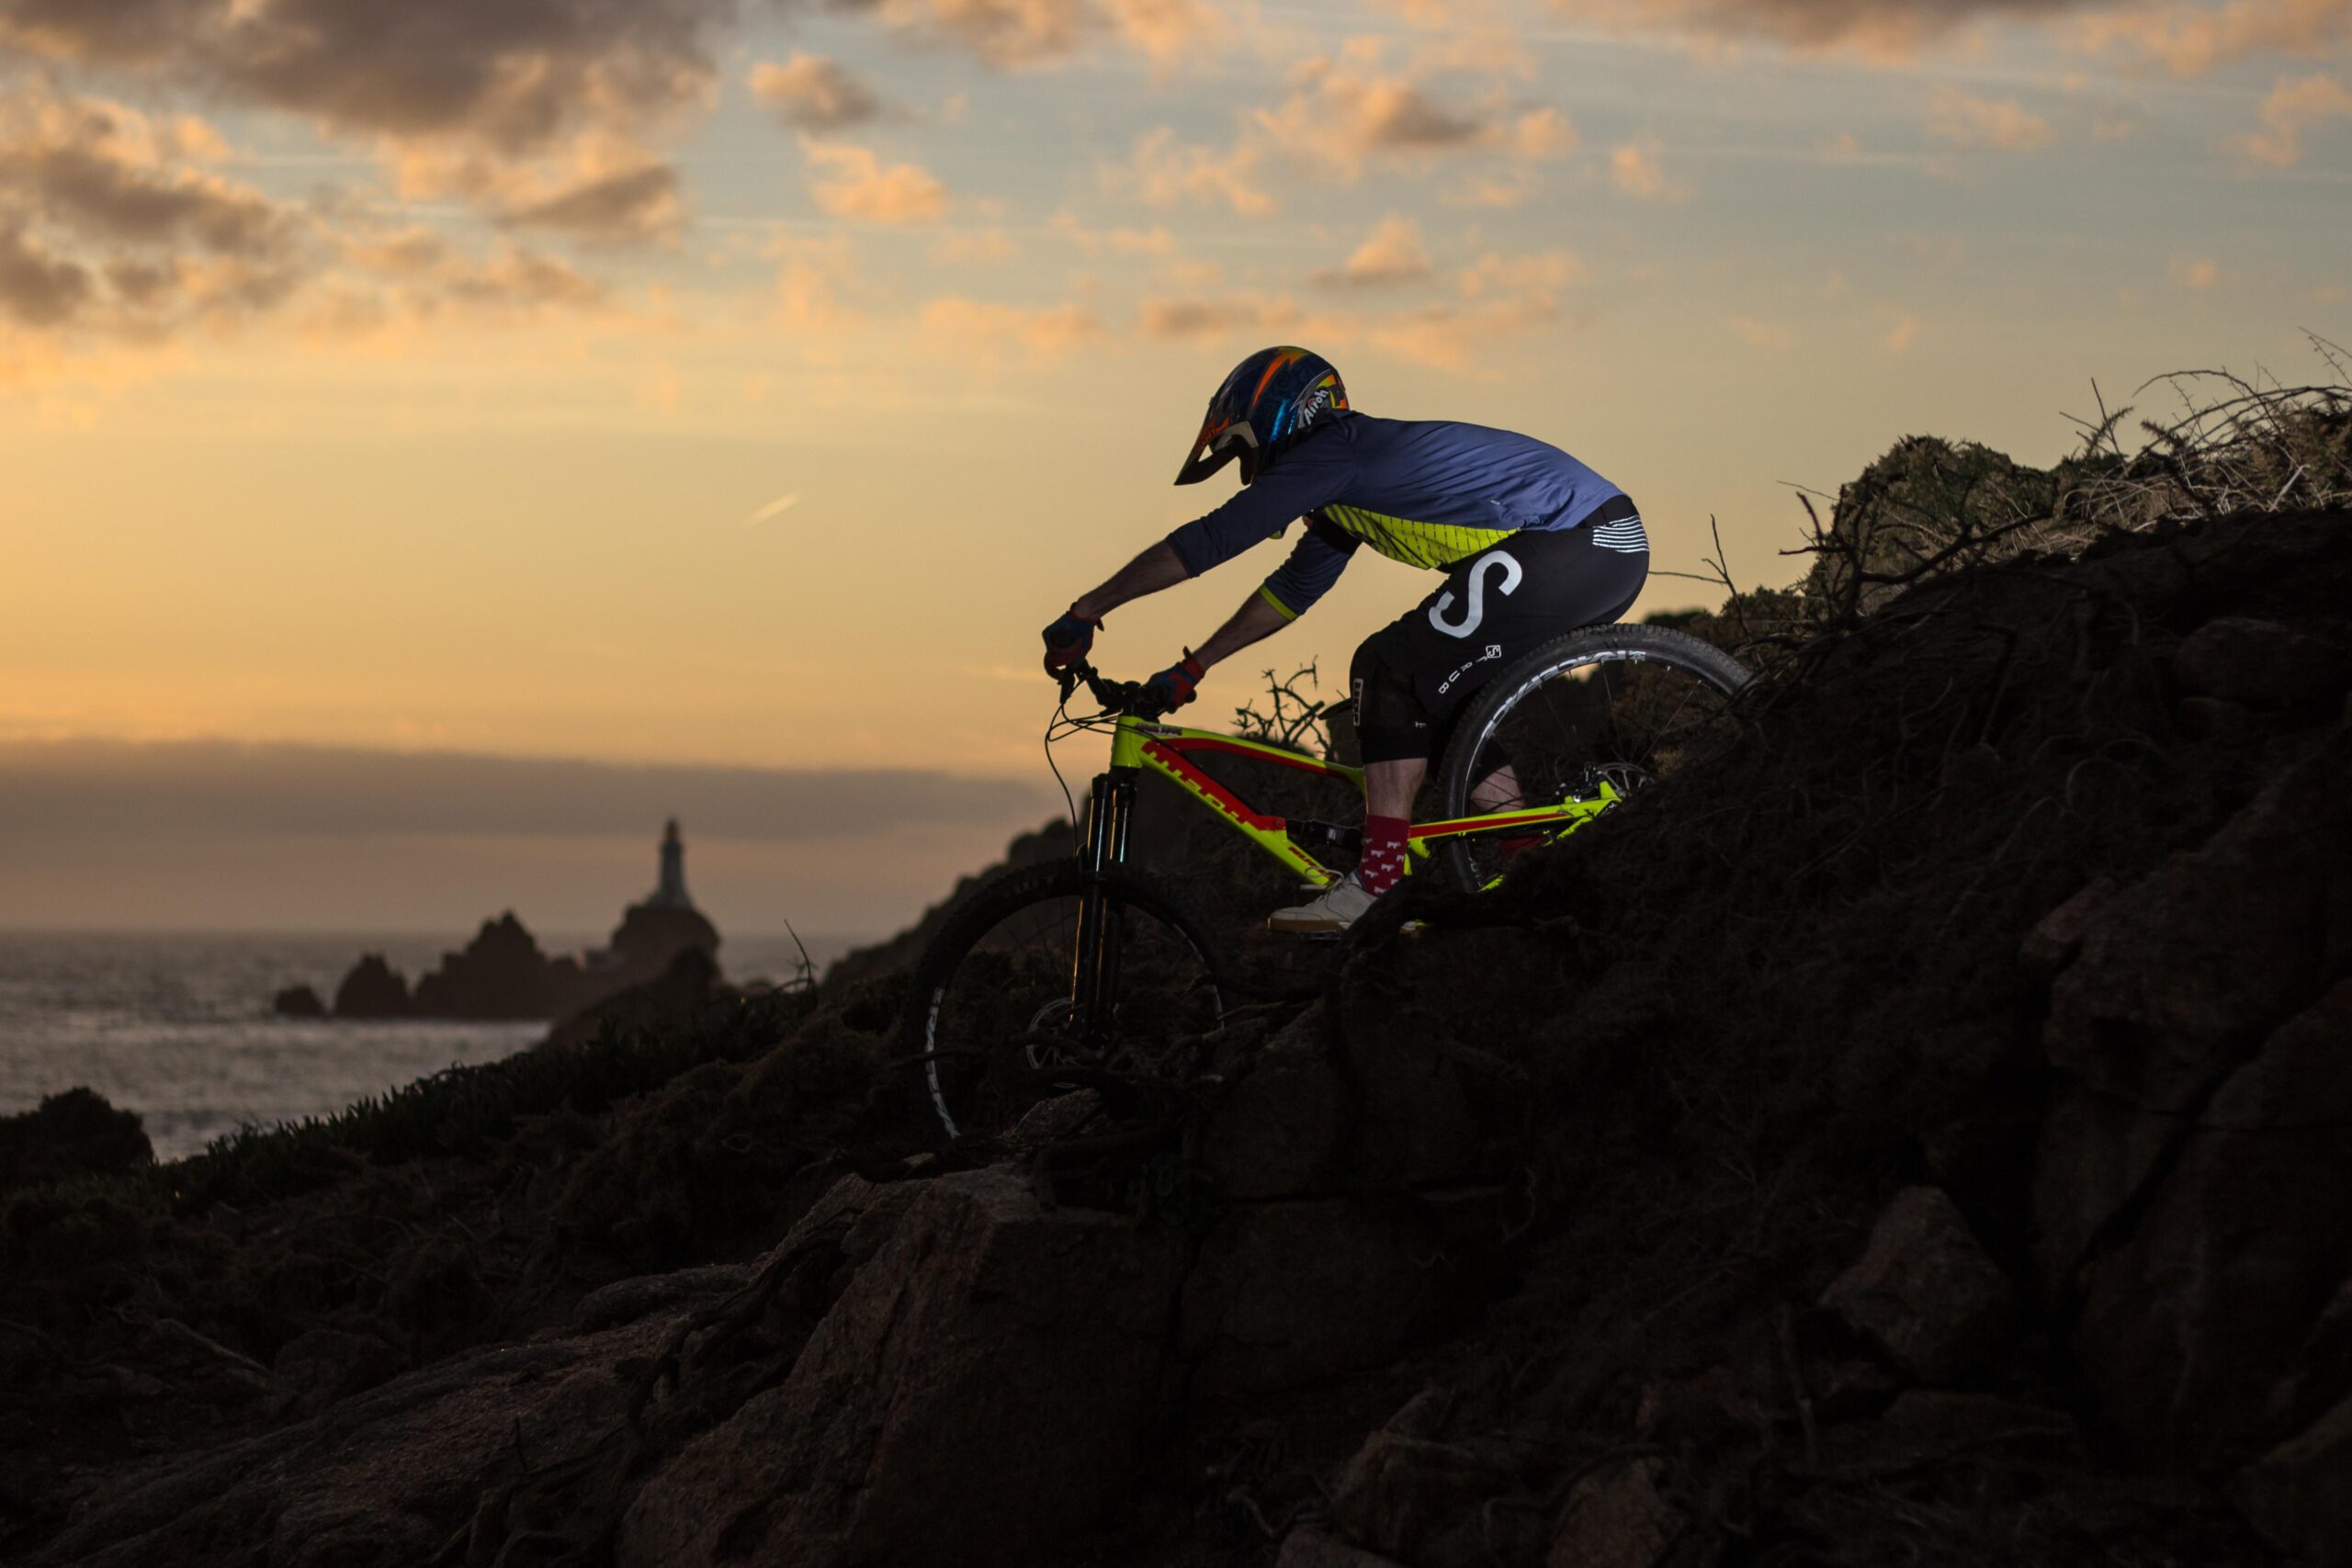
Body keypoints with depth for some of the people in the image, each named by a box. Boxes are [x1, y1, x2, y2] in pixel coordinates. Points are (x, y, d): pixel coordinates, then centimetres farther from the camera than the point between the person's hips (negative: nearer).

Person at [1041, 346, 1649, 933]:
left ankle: (1377, 887, -12)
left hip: (1572, 546, -10)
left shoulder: (1328, 454, -7)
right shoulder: (1346, 482, 22)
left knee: (1391, 671, -8)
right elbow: (1291, 589, 32)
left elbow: (1206, 542, -9)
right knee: (1439, 693, 17)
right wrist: (1191, 668, 34)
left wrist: (1085, 611, -3)